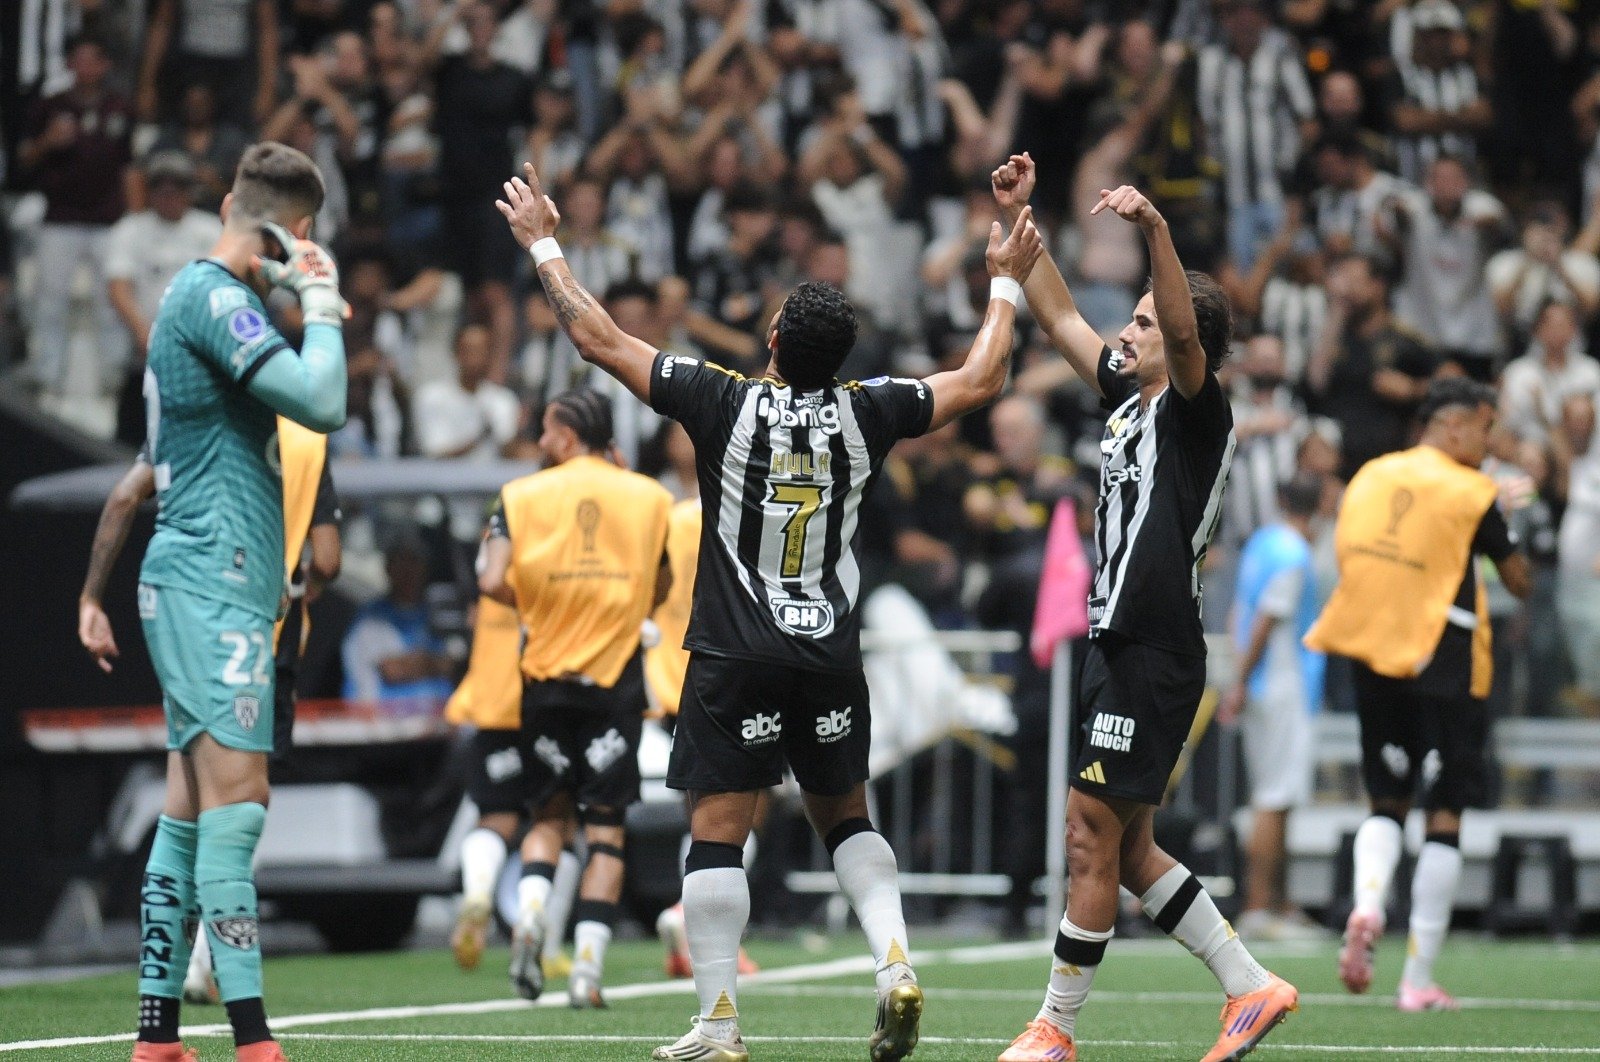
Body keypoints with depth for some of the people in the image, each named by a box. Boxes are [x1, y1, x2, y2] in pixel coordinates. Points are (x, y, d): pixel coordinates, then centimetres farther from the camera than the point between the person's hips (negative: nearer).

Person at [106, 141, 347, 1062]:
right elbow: (322, 403, -22)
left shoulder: (199, 296, 19)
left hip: (194, 579, 10)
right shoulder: (215, 299, -12)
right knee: (235, 801, -15)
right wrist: (320, 303, -8)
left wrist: (321, 317, 19)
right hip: (214, 579, -10)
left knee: (192, 806, 9)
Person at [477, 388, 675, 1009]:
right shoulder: (650, 497, 4)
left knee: (549, 813, 17)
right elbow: (659, 590, 10)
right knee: (605, 827, 5)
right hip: (617, 678, 0)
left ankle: (529, 914, -10)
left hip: (545, 675, 0)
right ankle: (587, 968, -3)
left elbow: (493, 583, -10)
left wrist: (536, 608, 7)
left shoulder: (522, 496, -1)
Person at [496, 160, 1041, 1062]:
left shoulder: (724, 403, -7)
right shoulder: (868, 413, -1)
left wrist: (543, 243, 10)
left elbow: (600, 339, -2)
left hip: (736, 658, -3)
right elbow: (982, 381, 11)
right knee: (846, 818, 19)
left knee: (718, 833, -1)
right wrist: (1007, 283, 25)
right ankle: (896, 961, -2)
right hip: (833, 657, 3)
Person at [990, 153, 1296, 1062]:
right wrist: (1018, 219, 18)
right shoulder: (1131, 401, 14)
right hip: (1119, 647, 9)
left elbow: (1185, 333, -29)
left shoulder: (1196, 409, -9)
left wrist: (1156, 230, -43)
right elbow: (1060, 317, 23)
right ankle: (1251, 987, 17)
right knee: (1127, 849, 12)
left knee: (1093, 841, -4)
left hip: (1155, 657, -9)